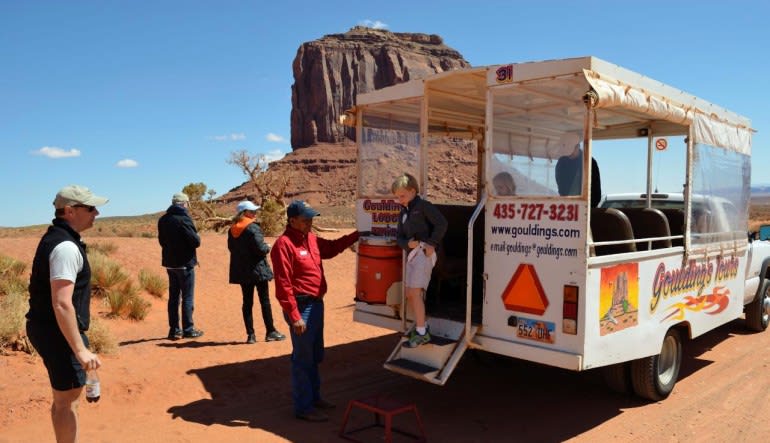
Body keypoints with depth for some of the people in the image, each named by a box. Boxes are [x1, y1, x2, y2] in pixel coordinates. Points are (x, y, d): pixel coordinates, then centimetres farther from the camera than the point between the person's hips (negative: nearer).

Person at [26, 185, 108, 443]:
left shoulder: (55, 237, 10)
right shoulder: (66, 247, -22)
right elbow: (62, 304, -28)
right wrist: (81, 350, -26)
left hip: (47, 328, 10)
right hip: (58, 333, -10)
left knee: (64, 397, 21)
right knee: (68, 399, 1)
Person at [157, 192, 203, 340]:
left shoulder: (163, 220, 6)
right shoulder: (184, 219, -17)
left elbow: (162, 241, 15)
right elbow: (195, 241, -18)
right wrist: (197, 237, 1)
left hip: (169, 263, 7)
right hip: (185, 264, -7)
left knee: (173, 297, 13)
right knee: (187, 298, 2)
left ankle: (174, 330, 17)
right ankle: (188, 329, 5)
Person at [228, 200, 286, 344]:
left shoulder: (232, 230, 6)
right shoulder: (253, 228, -16)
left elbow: (231, 248, 14)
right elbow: (260, 248, -21)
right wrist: (267, 247, -2)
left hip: (241, 271, 6)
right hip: (257, 269, -6)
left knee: (247, 302, 10)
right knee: (265, 301, 5)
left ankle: (250, 334, 11)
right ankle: (270, 332, 11)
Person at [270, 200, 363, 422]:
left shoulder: (311, 239, 9)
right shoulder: (284, 244, -18)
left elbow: (332, 247, 28)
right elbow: (283, 284, -21)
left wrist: (356, 235, 17)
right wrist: (294, 316, -22)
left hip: (317, 303, 9)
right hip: (302, 307, -9)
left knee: (315, 356, 20)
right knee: (303, 358, 2)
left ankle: (313, 397, 36)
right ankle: (303, 407, 14)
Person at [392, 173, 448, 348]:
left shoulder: (423, 206, -4)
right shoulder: (403, 213, 18)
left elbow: (441, 223, -13)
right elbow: (399, 236, 15)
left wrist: (432, 243, -17)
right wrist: (407, 243, -7)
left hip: (424, 252, -9)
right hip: (412, 254, 9)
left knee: (415, 292, -13)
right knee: (409, 294, 12)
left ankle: (422, 333, -7)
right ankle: (420, 325, 28)